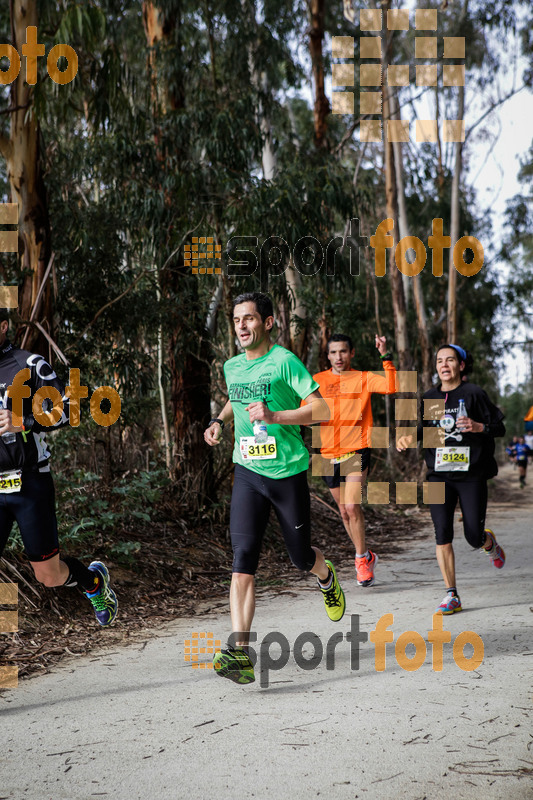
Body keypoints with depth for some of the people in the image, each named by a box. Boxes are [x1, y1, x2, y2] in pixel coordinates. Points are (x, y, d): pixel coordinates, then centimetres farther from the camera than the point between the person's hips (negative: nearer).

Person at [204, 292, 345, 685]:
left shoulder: (285, 362, -10)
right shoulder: (232, 367, 8)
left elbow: (321, 409, -13)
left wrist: (274, 416, -23)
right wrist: (220, 421, 11)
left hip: (288, 472, -3)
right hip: (248, 474, 3)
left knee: (301, 557, 11)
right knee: (243, 557, -12)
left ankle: (327, 577, 49)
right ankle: (240, 651, -16)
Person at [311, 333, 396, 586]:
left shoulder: (364, 379, 0)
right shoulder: (317, 381, 8)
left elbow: (391, 387, -17)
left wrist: (385, 357, -22)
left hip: (356, 452, -4)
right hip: (329, 454, 4)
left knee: (352, 507, -18)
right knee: (344, 511, 12)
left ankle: (361, 558, 0)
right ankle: (366, 557, 32)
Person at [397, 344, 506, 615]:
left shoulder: (473, 394, -2)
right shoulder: (429, 398, 10)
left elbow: (500, 427, 0)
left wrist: (478, 427, -19)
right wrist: (408, 437, 3)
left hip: (471, 474, -3)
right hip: (439, 475, 3)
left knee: (474, 538, -2)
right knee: (442, 534, -8)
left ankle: (490, 543, 38)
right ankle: (452, 595, 0)